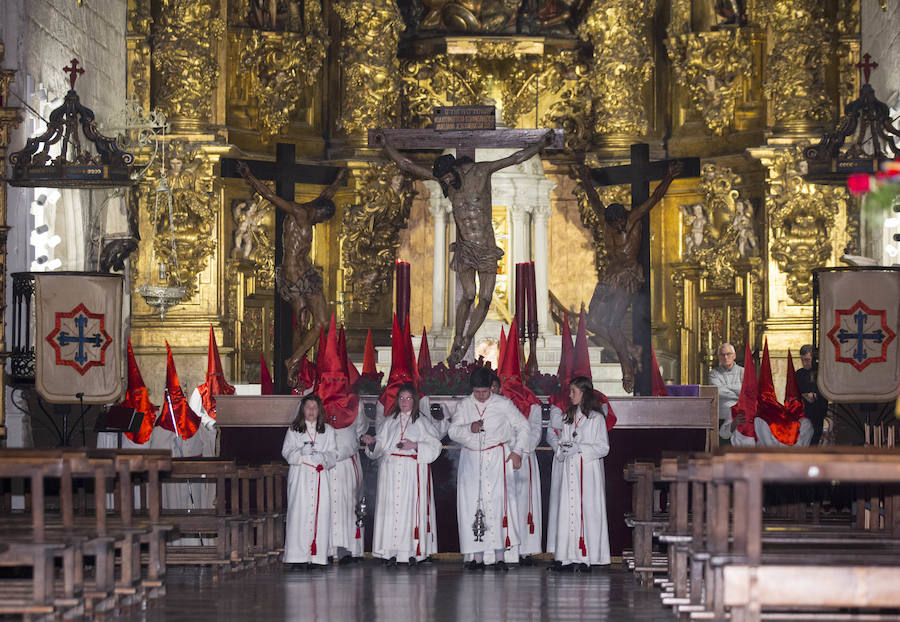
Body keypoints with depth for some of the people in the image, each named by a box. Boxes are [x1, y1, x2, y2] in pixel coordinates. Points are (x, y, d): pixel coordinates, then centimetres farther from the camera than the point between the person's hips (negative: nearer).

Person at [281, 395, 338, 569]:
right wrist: (301, 452, -16)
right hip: (300, 476, -2)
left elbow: (333, 454, 10)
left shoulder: (328, 430, 16)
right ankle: (298, 557, -11)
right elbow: (287, 452, 4)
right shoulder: (293, 430, 12)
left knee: (320, 513, -6)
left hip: (320, 476, 2)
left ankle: (317, 556, -4)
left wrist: (323, 457, -11)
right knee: (299, 513, -10)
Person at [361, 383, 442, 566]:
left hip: (413, 473, -3)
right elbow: (380, 446, 14)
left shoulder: (421, 422, 6)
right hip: (390, 472, 3)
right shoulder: (390, 421, 16)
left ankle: (412, 551, -5)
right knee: (390, 508, -3)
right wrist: (372, 442, -7)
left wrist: (415, 446, -12)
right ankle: (391, 552, -2)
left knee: (411, 508, -7)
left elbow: (435, 447, 0)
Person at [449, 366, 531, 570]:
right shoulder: (464, 405, 9)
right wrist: (469, 429, -14)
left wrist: (517, 451, -1)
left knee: (498, 502, -11)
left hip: (497, 458, -2)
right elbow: (453, 431, 5)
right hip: (471, 459, 3)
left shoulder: (503, 404, 1)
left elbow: (523, 427, 8)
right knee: (472, 504, -5)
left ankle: (500, 555, -12)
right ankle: (477, 555, -4)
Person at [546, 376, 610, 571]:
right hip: (569, 471, 5)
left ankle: (587, 557, -5)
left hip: (589, 472, -5)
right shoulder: (568, 416, 15)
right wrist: (561, 448, -1)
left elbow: (603, 447, -6)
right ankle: (570, 557, 1)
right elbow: (554, 435, 21)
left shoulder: (596, 418, -2)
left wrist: (579, 448, -14)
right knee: (568, 511, 0)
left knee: (587, 510, -7)